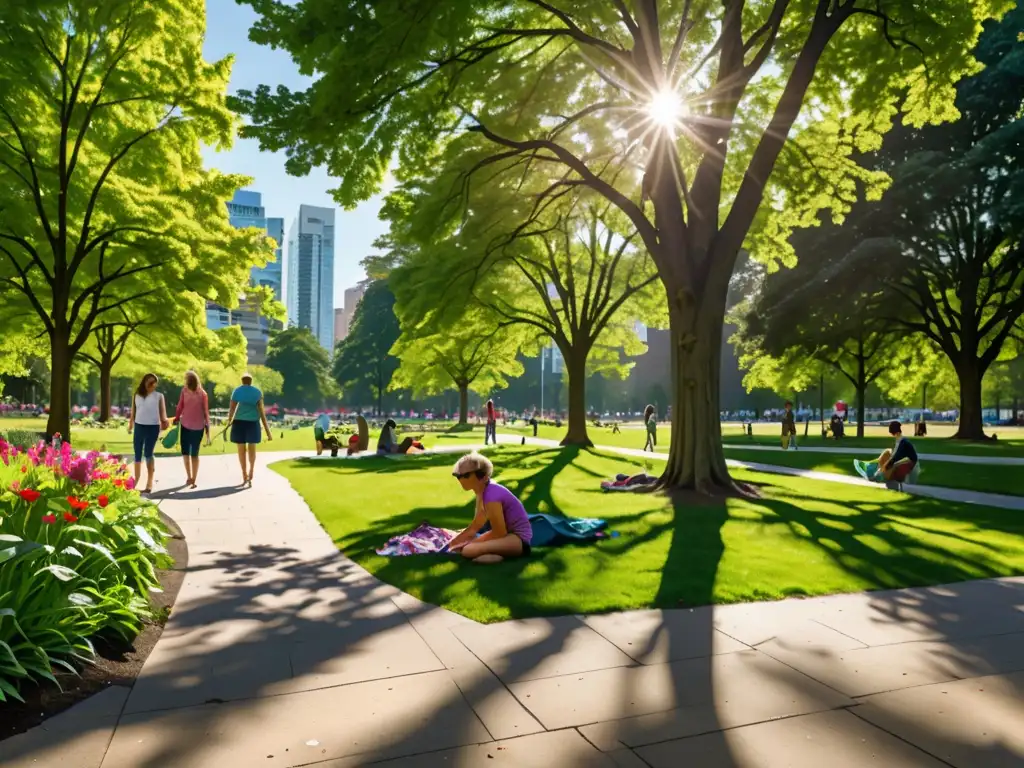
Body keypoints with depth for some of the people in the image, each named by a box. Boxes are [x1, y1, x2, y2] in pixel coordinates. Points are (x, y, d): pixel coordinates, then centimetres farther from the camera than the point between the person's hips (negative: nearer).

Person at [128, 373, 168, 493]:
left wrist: (164, 421, -20)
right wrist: (130, 425, 10)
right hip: (139, 426, 4)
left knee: (148, 454, -3)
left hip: (153, 427, -3)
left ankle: (149, 483, 3)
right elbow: (133, 412, 14)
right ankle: (136, 481, 19)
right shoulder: (137, 395, 10)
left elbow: (162, 411, -2)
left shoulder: (159, 396, 2)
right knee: (138, 454, 9)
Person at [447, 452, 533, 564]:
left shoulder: (492, 495, -24)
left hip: (519, 539, -10)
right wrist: (454, 542, 5)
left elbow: (499, 532, -18)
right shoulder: (482, 491, 5)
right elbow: (476, 526, 14)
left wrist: (471, 542, -7)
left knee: (468, 550, -27)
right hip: (508, 533, 10)